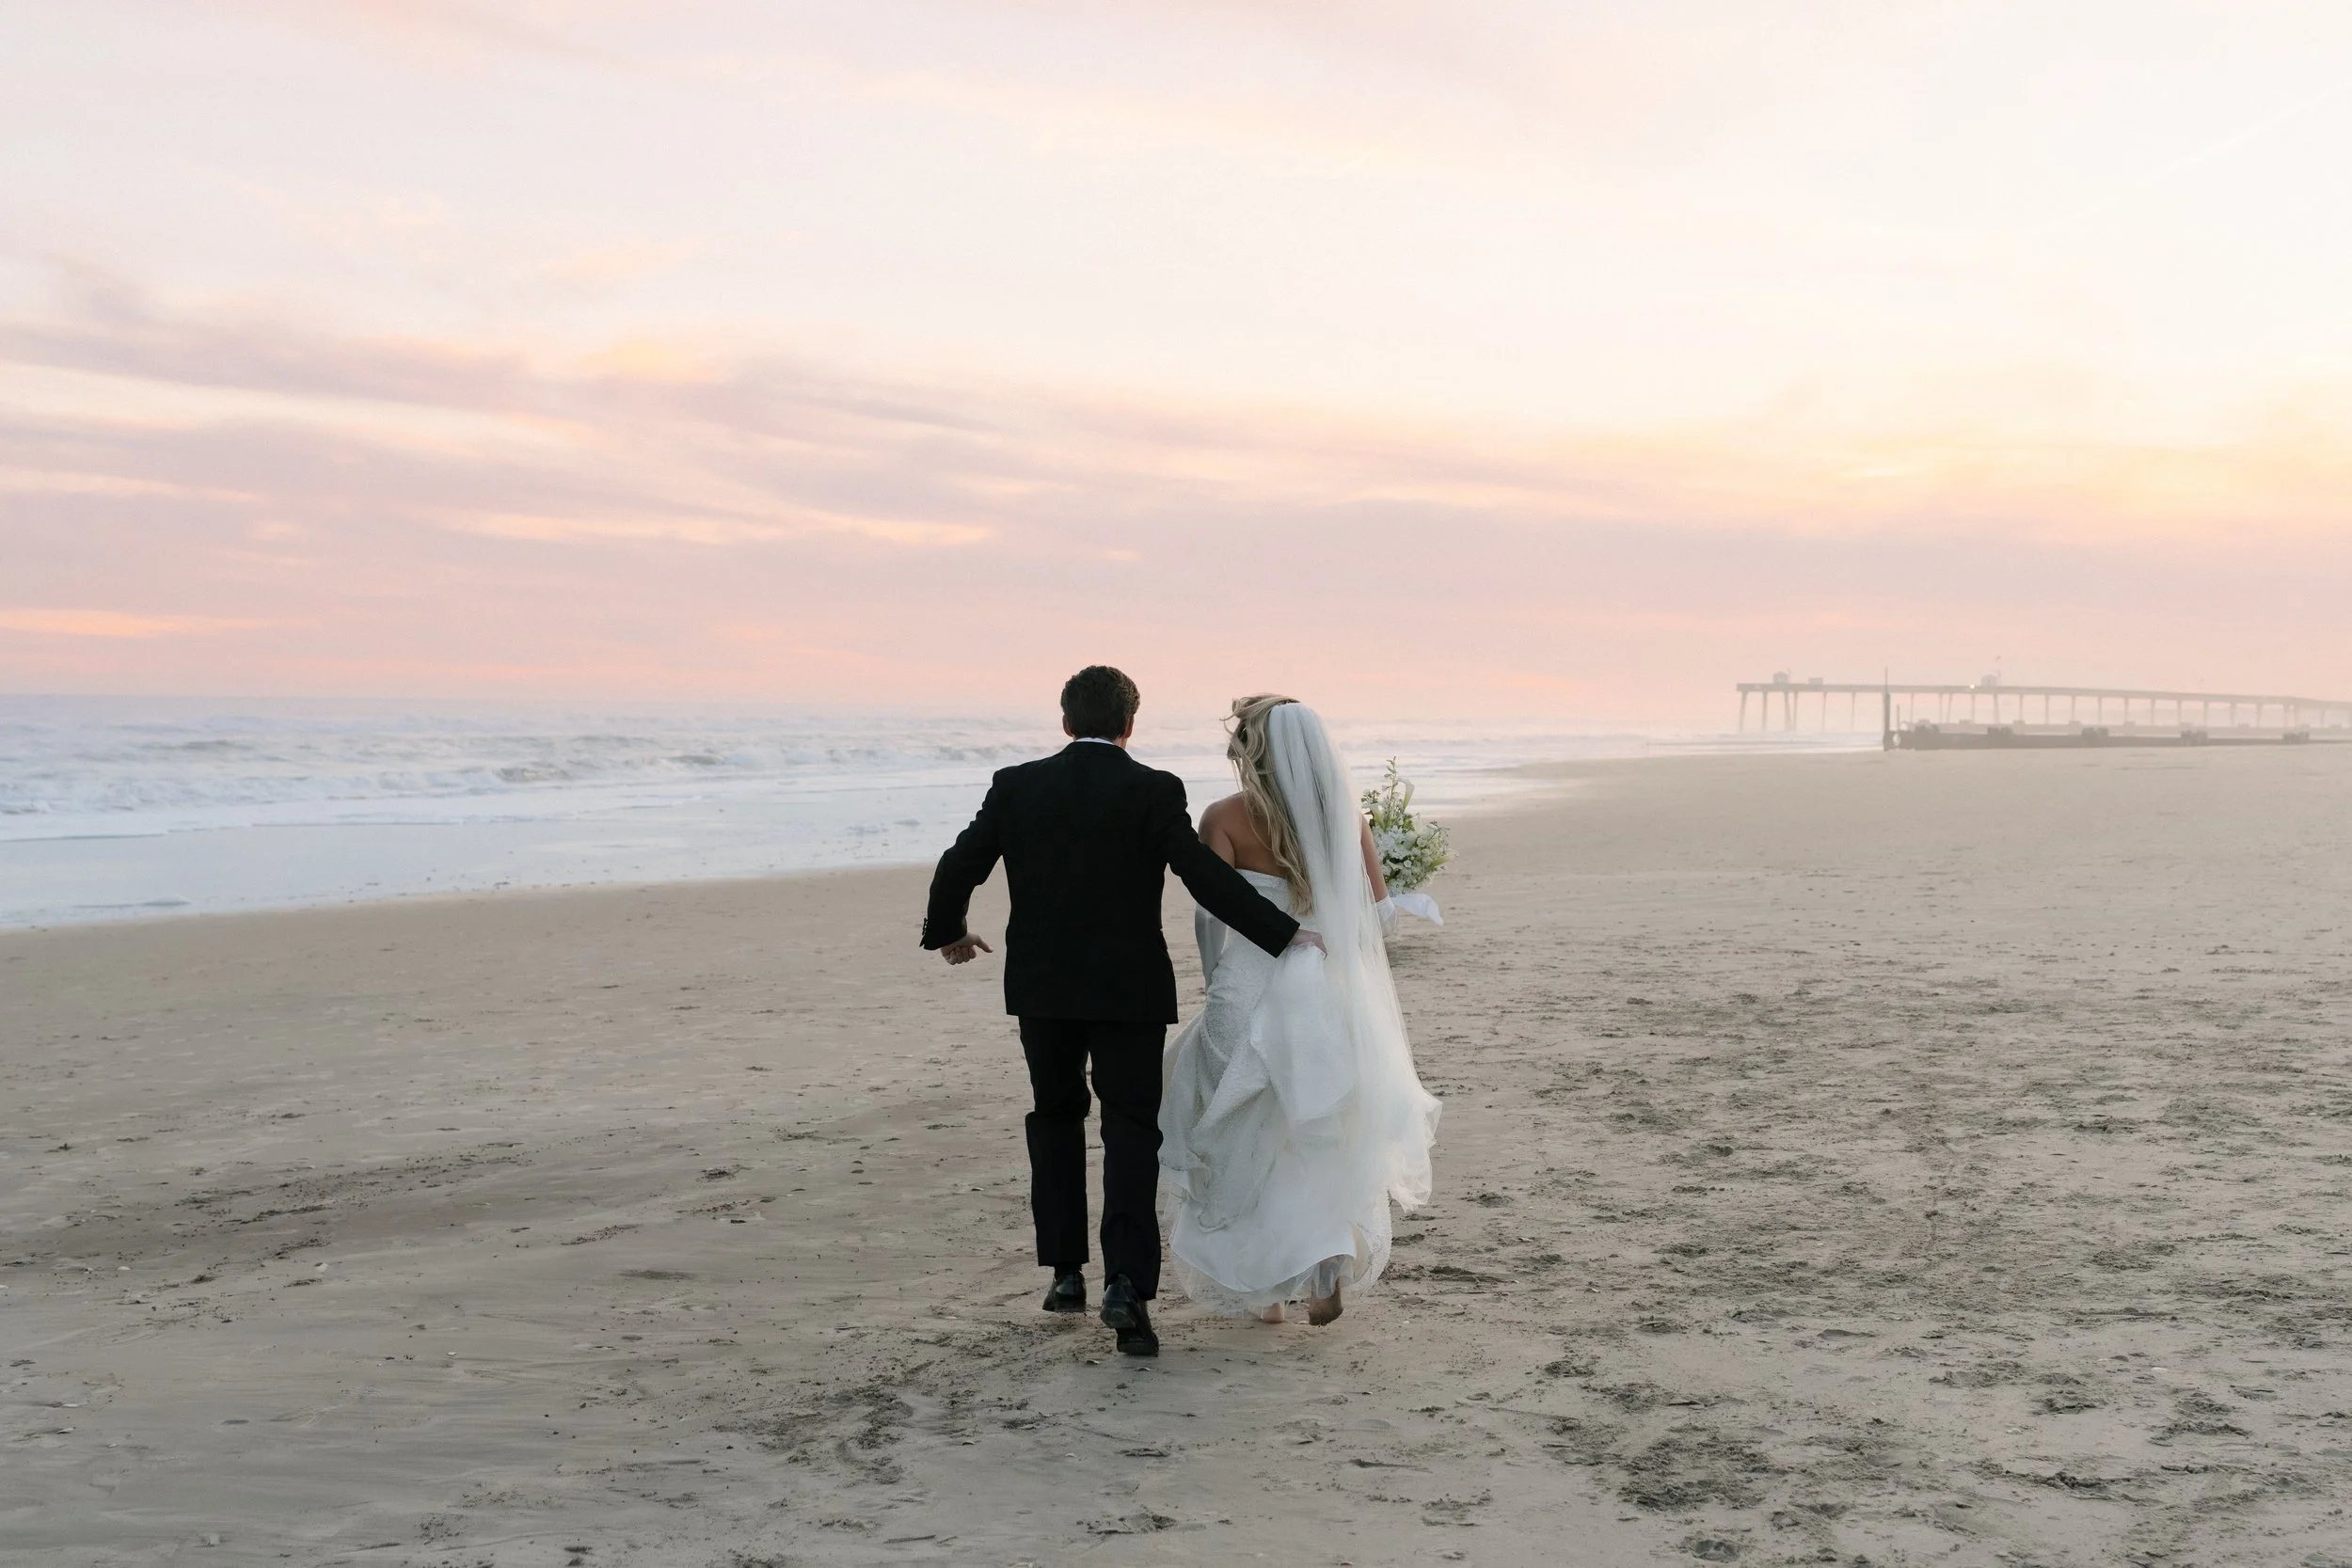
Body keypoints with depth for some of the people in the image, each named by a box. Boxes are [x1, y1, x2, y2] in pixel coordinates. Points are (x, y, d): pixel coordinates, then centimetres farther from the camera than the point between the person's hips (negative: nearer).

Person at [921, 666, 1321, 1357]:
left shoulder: (1017, 785, -1)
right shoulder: (1154, 791, -9)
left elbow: (958, 868, 2)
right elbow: (1208, 878, -16)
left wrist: (946, 932, 21)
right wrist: (1286, 935, -10)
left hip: (1041, 987, 3)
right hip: (1128, 989, -3)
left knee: (1056, 1118, 20)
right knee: (1131, 1130, 3)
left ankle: (1065, 1271, 22)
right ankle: (1126, 1284, -10)